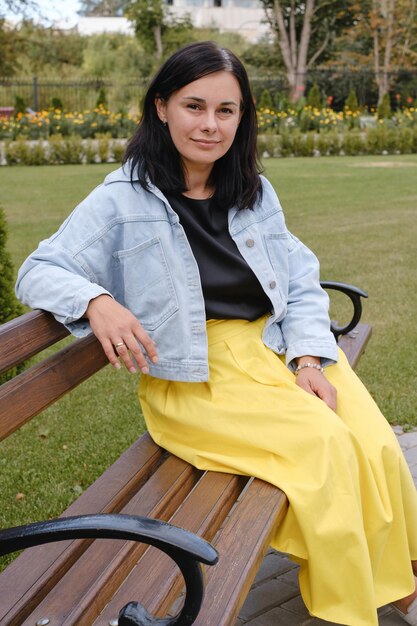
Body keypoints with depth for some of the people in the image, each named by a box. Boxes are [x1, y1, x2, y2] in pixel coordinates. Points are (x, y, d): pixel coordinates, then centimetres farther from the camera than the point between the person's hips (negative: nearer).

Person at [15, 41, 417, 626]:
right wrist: (95, 301, -26)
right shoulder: (122, 200, -1)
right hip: (193, 378, -4)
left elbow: (301, 283, 12)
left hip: (278, 348, 5)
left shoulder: (256, 192, 13)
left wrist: (310, 358, -6)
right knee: (324, 442, -25)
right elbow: (39, 271, -4)